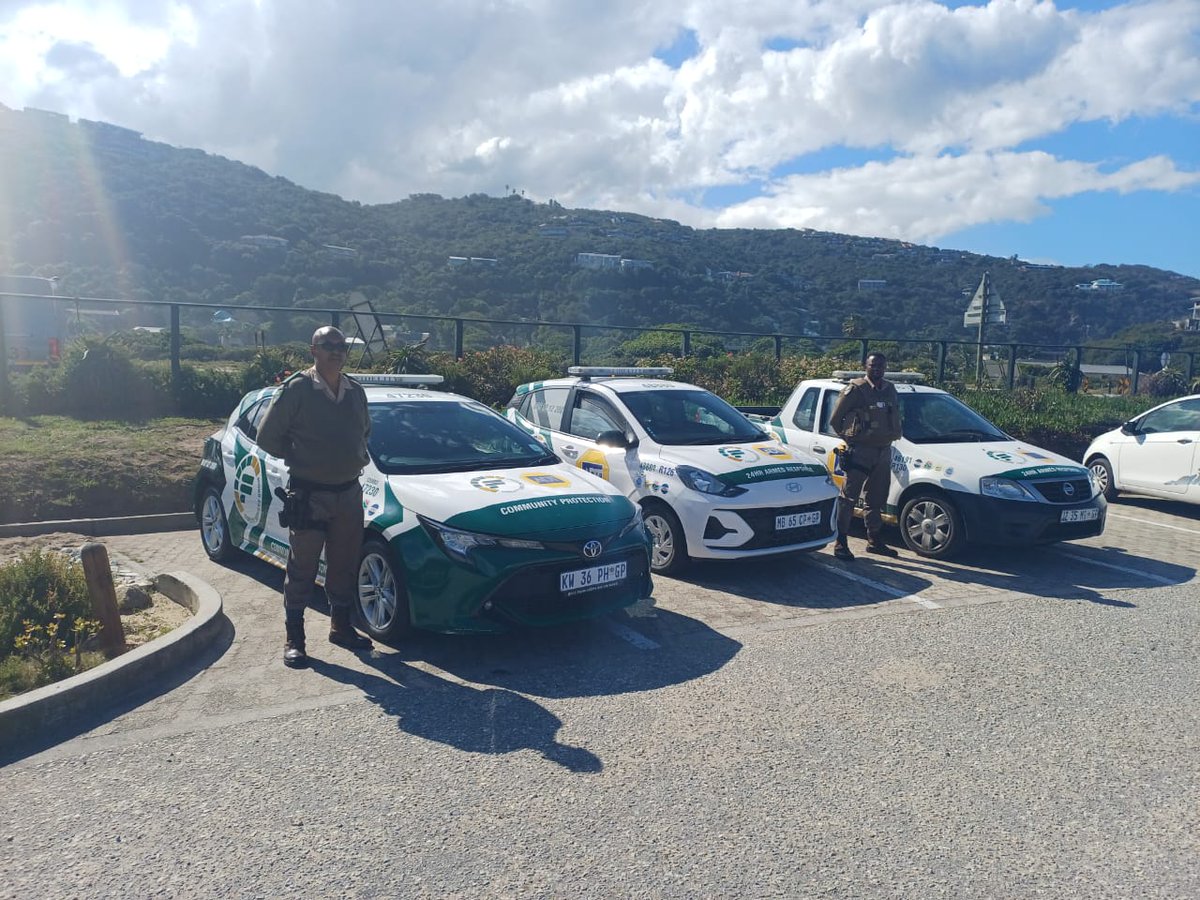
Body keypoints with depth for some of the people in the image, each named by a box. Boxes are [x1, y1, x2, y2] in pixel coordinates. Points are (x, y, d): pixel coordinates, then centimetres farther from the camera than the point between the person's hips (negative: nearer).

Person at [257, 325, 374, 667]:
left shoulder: (356, 391, 8)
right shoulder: (296, 389, -9)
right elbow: (267, 437, -5)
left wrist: (357, 458, 7)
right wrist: (302, 460, -3)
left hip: (349, 492, 5)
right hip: (309, 495, -5)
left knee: (345, 565, 14)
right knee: (302, 569, 2)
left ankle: (341, 626, 29)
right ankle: (294, 639, 12)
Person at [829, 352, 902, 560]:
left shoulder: (890, 390, 12)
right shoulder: (855, 389, -8)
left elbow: (895, 417, 24)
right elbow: (835, 419, -3)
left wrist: (890, 436, 15)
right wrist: (849, 437, 5)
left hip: (883, 451, 7)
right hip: (859, 451, -7)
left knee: (876, 499, 15)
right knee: (849, 496, -6)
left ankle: (875, 540, 26)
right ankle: (840, 542, -2)